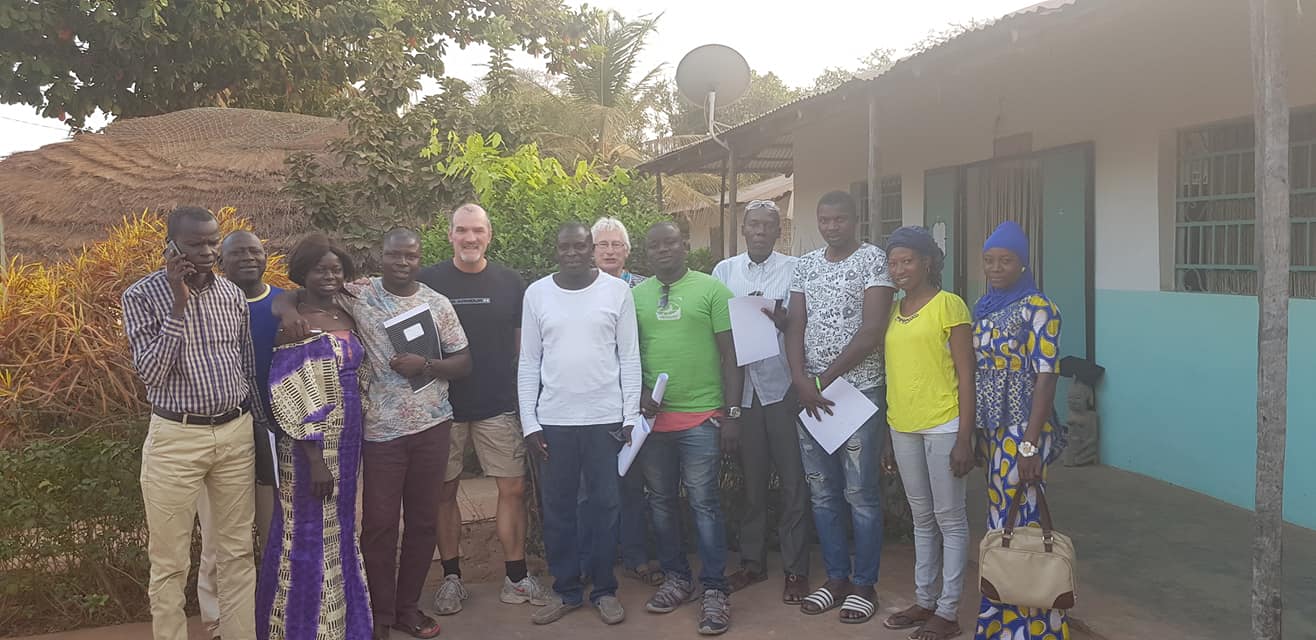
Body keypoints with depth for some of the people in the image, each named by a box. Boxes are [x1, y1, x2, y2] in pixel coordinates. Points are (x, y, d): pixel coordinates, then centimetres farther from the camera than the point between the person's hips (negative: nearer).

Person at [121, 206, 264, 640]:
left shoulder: (232, 294, 5)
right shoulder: (142, 295, -7)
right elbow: (149, 374, -17)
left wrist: (262, 428, 15)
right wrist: (179, 305, -21)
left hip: (236, 433, 4)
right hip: (176, 438, -4)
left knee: (237, 552, 11)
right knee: (170, 561, 5)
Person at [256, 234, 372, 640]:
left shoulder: (348, 317, 8)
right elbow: (292, 398, -17)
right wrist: (315, 458, -21)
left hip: (348, 441, 7)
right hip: (313, 445, -7)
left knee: (341, 532, 17)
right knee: (310, 536, 3)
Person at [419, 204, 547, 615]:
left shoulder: (510, 284, 4)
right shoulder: (428, 282, -1)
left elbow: (523, 342, 9)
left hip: (499, 406, 1)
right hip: (443, 406, -1)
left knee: (513, 488, 1)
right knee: (445, 491, 8)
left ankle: (516, 578, 13)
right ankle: (451, 577, 22)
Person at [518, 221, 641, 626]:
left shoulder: (617, 291, -1)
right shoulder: (537, 293, 2)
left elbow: (629, 358, 1)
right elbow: (528, 364, 4)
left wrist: (631, 416, -4)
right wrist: (530, 423, -1)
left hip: (606, 418, -1)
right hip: (553, 420, 1)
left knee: (605, 506, 7)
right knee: (557, 509, 8)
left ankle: (604, 589, 21)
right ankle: (566, 590, 22)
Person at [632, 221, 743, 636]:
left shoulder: (712, 289, -1)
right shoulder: (635, 295, 8)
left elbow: (730, 353, -2)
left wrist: (732, 413, -6)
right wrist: (639, 393, -3)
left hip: (701, 417, -4)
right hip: (653, 416, 4)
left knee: (704, 504, -1)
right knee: (662, 501, 12)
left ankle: (714, 590, 9)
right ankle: (676, 579, 27)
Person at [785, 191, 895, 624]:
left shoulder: (874, 260, -5)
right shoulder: (805, 266, 11)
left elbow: (872, 331, -12)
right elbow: (795, 326, 7)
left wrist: (825, 379, -11)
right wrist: (801, 381, -8)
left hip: (859, 389, -5)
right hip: (809, 393, 5)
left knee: (860, 493, 2)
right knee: (822, 493, 11)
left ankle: (864, 584, 15)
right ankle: (836, 577, 24)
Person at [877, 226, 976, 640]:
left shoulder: (949, 305, -7)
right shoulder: (893, 311, 10)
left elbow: (965, 375, -9)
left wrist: (965, 438, -14)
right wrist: (888, 438, 14)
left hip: (943, 427, -6)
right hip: (903, 428, 6)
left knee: (949, 519, 4)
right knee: (922, 518, 16)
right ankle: (924, 600, 27)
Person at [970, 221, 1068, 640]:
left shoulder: (1037, 309, -10)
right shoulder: (984, 308, 11)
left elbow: (1045, 377, -15)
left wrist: (1030, 445, -21)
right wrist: (974, 434, 14)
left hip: (1021, 432, -7)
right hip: (991, 431, 7)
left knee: (1020, 523, -4)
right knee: (1000, 522, 12)